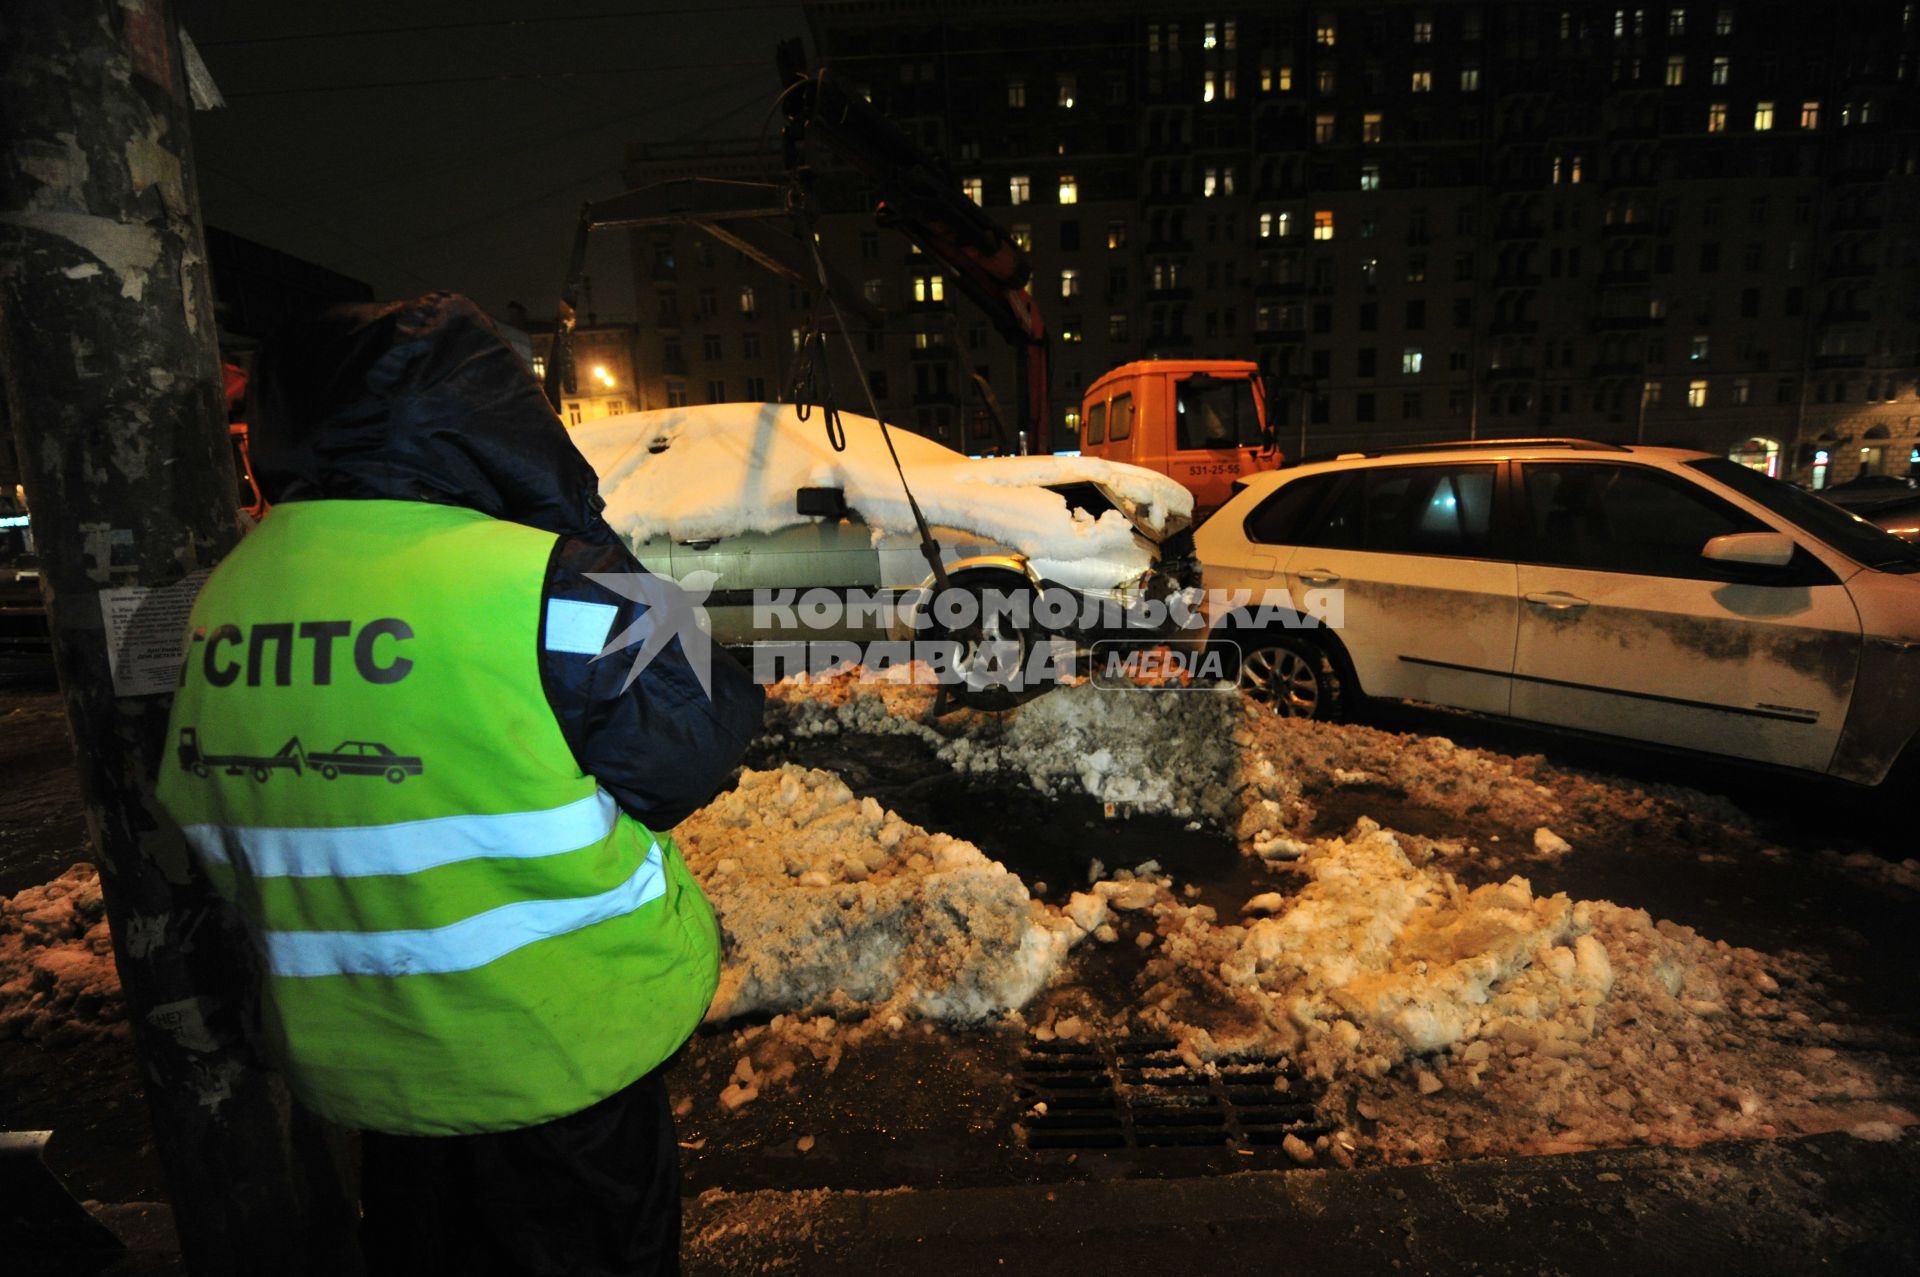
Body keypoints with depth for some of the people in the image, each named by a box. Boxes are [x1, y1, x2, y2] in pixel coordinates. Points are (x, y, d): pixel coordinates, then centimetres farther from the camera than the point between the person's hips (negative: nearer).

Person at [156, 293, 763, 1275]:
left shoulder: (222, 601, -4)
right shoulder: (547, 587, -26)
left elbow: (201, 833, 6)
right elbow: (689, 757, -18)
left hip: (351, 1054, 6)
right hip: (559, 1048, -5)